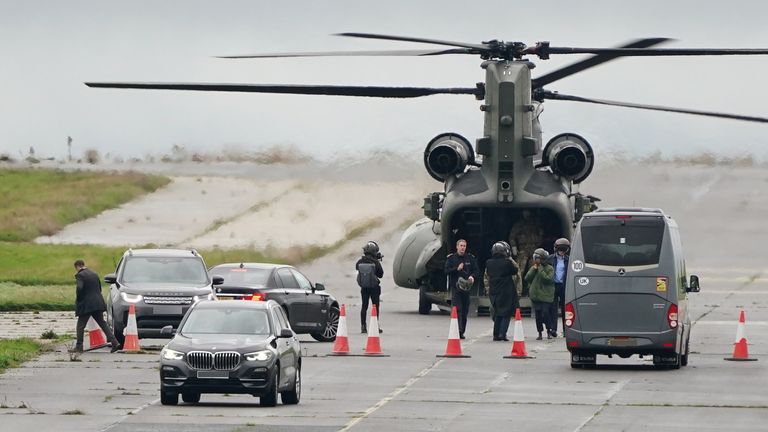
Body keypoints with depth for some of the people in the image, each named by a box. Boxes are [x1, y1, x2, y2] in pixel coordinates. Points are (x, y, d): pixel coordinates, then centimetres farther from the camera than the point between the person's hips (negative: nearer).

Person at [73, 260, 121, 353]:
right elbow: (100, 288, 18)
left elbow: (79, 288, -23)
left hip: (86, 305, -7)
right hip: (97, 303, 7)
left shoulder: (80, 275, -9)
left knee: (80, 326, 4)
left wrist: (77, 299, -8)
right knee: (103, 324, 9)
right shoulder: (94, 274, 14)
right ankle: (115, 343, 0)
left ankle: (79, 346, 5)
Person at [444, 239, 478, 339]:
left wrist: (472, 276, -13)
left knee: (465, 311, 4)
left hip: (466, 287, 3)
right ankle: (457, 330, -18)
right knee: (457, 309, -13)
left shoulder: (471, 258, 10)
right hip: (455, 286, -3)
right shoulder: (451, 258, 5)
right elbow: (447, 271, -1)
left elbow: (476, 270, 9)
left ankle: (462, 332, 11)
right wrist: (457, 269, -17)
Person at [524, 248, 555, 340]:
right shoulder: (533, 268, 12)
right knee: (538, 315, 5)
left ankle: (549, 332, 2)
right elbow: (527, 278, 3)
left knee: (545, 314, -12)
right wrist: (534, 269, -6)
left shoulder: (549, 269, -3)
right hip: (536, 296, 5)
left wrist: (540, 270, -15)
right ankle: (540, 333, 13)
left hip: (546, 296, -5)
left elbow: (547, 279, -16)